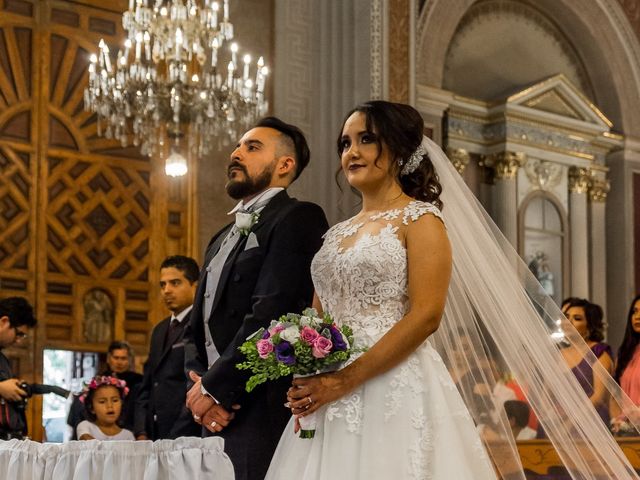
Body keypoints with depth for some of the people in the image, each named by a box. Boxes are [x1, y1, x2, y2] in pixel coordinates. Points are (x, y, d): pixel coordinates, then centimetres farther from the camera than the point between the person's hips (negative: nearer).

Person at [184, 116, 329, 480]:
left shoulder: (299, 218, -5)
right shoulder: (224, 238, 22)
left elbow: (270, 313, -17)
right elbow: (197, 329, 18)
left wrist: (214, 387, -12)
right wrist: (199, 382, -2)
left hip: (265, 412, -8)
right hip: (221, 414, 8)